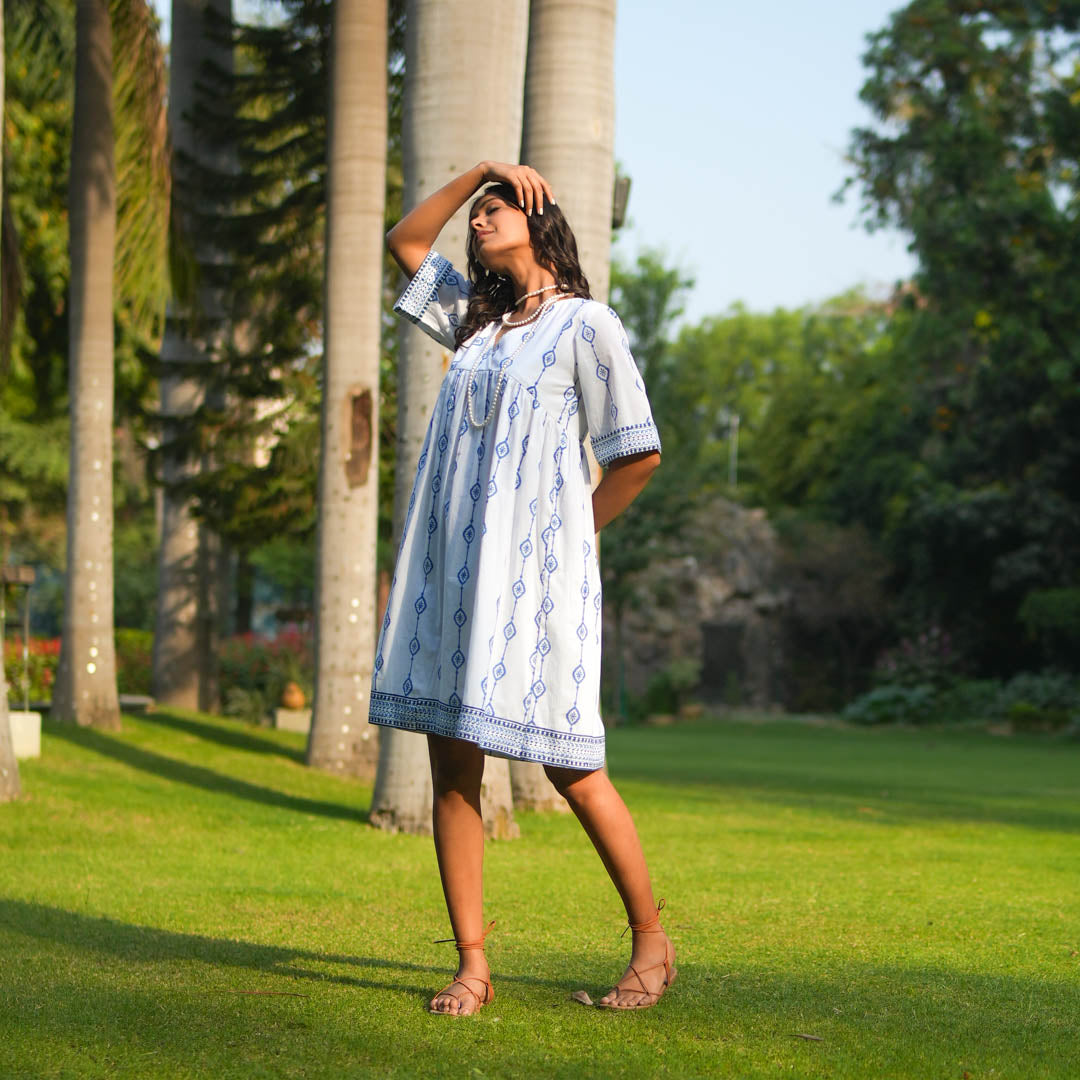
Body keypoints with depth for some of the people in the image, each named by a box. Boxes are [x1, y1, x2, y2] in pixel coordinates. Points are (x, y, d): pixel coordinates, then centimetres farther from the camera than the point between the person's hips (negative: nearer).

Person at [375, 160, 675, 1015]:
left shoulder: (585, 324, -1)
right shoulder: (479, 318, 19)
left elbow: (639, 452, -3)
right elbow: (404, 241, 27)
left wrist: (577, 536, 2)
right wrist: (477, 171, 16)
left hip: (532, 571, -6)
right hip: (454, 567, 6)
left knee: (572, 769, -3)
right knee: (451, 768, 0)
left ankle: (652, 945, 11)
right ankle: (472, 966, 4)